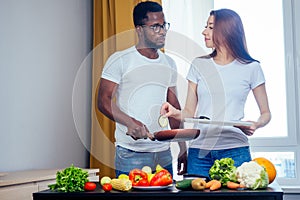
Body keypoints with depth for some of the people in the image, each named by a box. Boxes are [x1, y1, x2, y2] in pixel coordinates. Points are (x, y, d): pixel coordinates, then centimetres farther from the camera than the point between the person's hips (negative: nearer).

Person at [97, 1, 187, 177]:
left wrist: (183, 148, 13)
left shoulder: (169, 64, 12)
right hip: (131, 154, -5)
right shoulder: (120, 60, -5)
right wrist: (130, 122, -27)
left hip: (164, 152, 5)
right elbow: (103, 101, -10)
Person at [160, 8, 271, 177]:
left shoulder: (251, 68, 3)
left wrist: (255, 125, -13)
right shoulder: (199, 65, 9)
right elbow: (190, 113, 8)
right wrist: (175, 113, -12)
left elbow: (266, 113, 8)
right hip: (199, 151, 2)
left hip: (234, 150, -2)